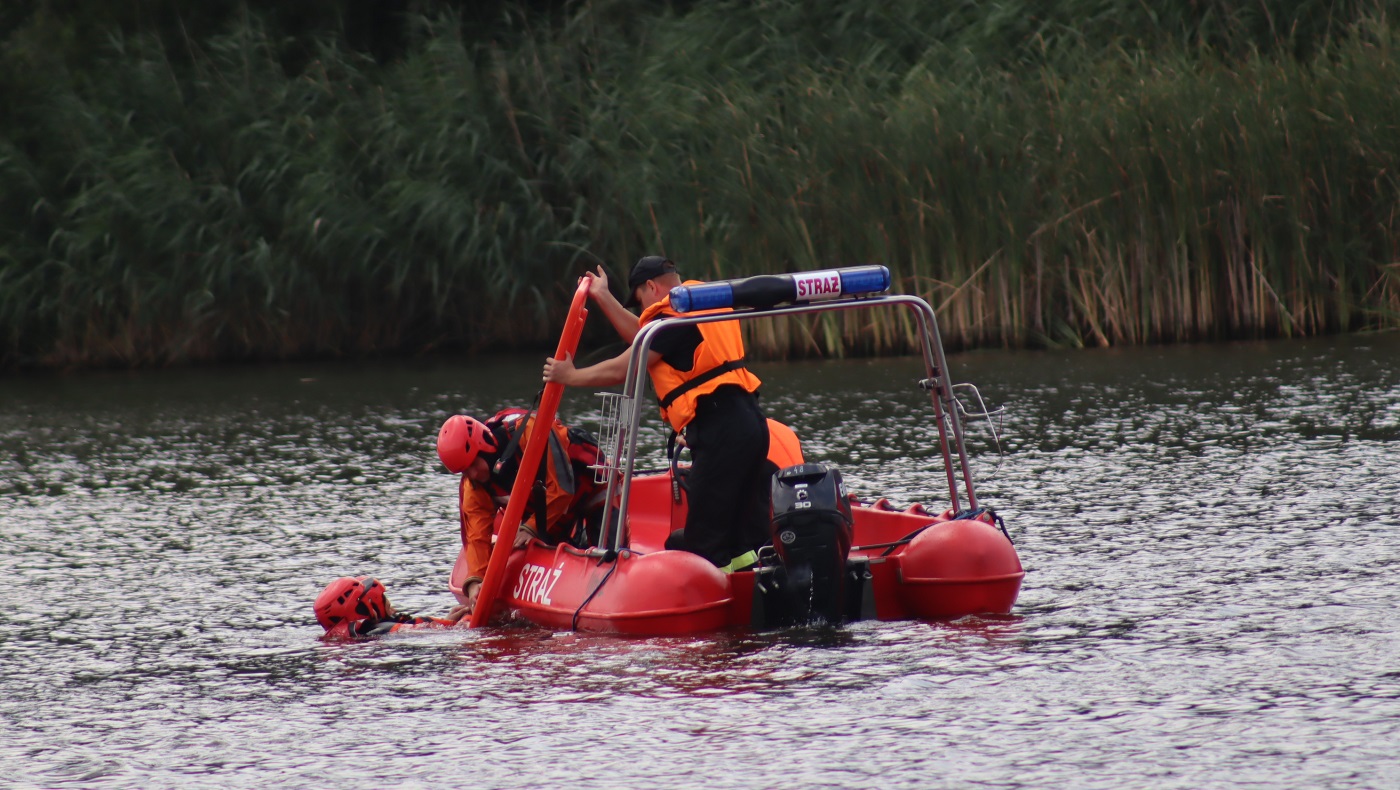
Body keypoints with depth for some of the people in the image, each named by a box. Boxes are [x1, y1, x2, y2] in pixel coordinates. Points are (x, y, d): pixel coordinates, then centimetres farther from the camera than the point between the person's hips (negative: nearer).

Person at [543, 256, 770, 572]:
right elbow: (644, 339, 30)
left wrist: (570, 376, 10)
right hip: (749, 420, 9)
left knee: (704, 541, -7)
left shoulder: (673, 317, -7)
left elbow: (621, 370, -5)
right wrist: (604, 298, 34)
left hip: (719, 430, -9)